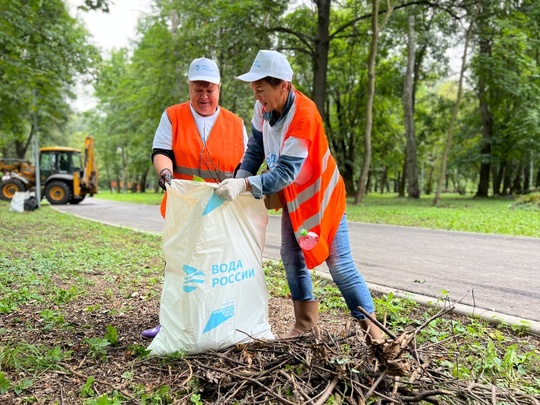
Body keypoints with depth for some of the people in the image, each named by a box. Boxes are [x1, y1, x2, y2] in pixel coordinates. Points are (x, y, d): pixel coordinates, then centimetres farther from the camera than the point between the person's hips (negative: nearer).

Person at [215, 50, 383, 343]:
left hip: (322, 195, -7)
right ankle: (305, 322, 21)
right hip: (292, 196, 7)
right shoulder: (263, 108, -8)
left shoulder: (303, 115, -30)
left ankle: (370, 325, 13)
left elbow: (286, 171, -34)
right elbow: (255, 149, 0)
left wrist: (245, 185, -43)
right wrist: (238, 179, -14)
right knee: (291, 256, 8)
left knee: (338, 264, -3)